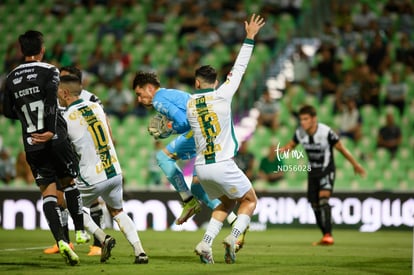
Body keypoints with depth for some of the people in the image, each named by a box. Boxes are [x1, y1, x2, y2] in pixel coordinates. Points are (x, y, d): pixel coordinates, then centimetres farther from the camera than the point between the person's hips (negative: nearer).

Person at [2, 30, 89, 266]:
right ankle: (80, 231, 21)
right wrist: (51, 130, -24)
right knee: (69, 183, 17)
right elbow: (50, 97, -22)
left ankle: (61, 240, -13)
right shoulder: (49, 71, -5)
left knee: (48, 192, 2)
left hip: (32, 146, 3)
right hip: (56, 140, -3)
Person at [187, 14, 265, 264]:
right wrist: (250, 38, 6)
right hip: (223, 165, -5)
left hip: (202, 167, 5)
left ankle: (206, 244, 5)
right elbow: (239, 68, -1)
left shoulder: (190, 103, 6)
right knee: (250, 200, 14)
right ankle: (233, 237, -11)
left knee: (227, 203, 24)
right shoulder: (221, 95, -6)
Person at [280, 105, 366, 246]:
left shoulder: (326, 132, -22)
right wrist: (284, 149, -15)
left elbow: (341, 148, -11)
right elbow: (292, 144, 11)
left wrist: (355, 165, -2)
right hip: (313, 172, 6)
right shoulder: (300, 133, -9)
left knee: (323, 198, -25)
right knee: (315, 205, 7)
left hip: (327, 170, -6)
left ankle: (328, 235, -29)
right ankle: (325, 237, 22)